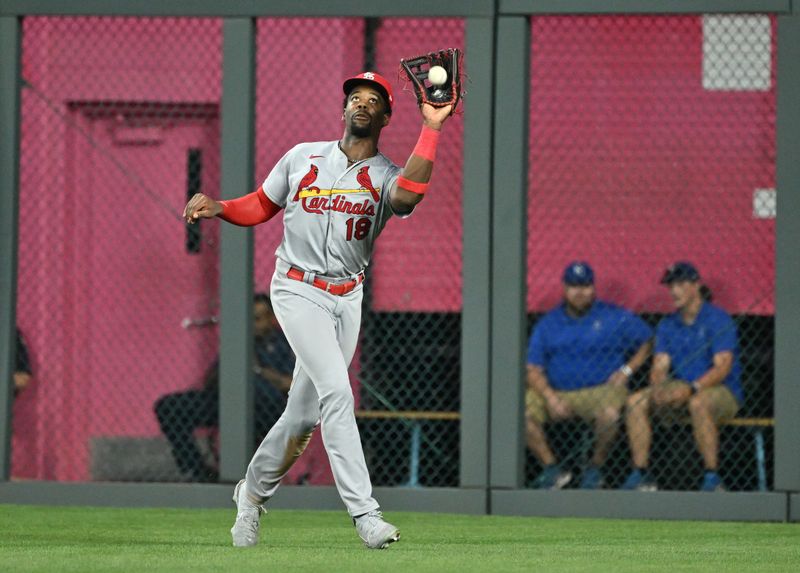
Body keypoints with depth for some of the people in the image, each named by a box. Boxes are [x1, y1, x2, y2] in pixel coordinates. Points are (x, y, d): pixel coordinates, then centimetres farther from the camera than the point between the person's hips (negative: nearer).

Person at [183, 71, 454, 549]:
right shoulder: (303, 158, 1)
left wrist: (432, 129, -33)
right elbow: (262, 205, 15)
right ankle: (366, 514, -25)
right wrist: (217, 209, -4)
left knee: (306, 414, 9)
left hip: (347, 299, 3)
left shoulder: (386, 177, -2)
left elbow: (407, 196, -28)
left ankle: (254, 492, 34)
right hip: (298, 290, -3)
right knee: (336, 390, -20)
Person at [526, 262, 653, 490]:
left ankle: (595, 468, -11)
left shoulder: (616, 317, 3)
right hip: (556, 392, 3)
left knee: (609, 412, -37)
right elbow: (533, 370, 4)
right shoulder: (548, 323, 8)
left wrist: (626, 370, -3)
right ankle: (552, 469, -10)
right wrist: (550, 397, -13)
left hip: (602, 389, -3)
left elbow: (648, 342, 11)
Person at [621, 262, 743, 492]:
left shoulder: (718, 319, -8)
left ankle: (713, 479, -36)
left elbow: (722, 366, -17)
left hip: (724, 392, -6)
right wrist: (658, 388, -19)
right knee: (636, 401, -12)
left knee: (698, 403, -39)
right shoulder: (667, 324, 11)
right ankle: (641, 475, -13)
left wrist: (691, 388, -30)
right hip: (679, 390, 6)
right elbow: (660, 365, 4)